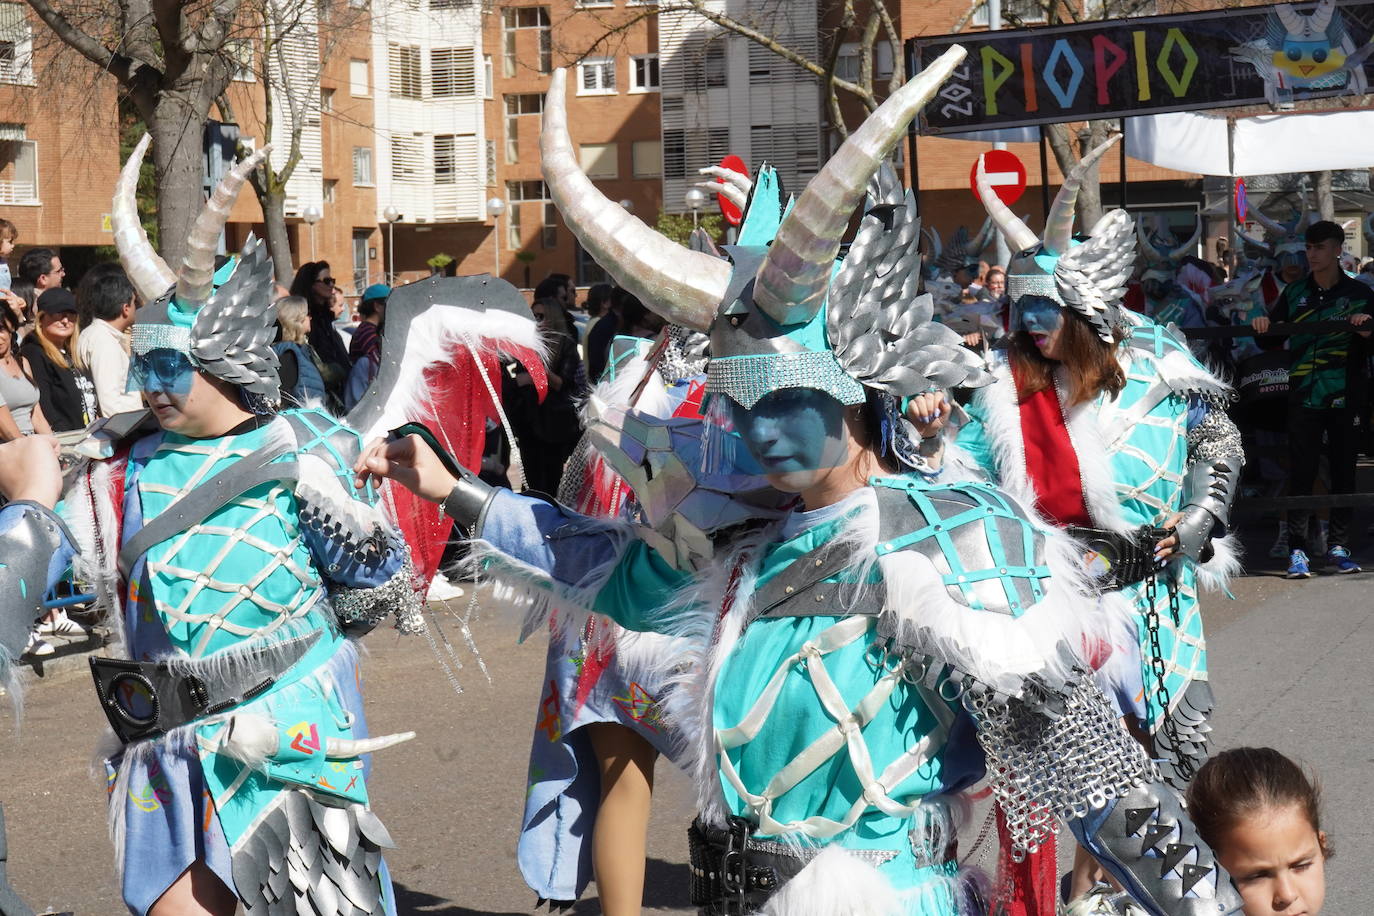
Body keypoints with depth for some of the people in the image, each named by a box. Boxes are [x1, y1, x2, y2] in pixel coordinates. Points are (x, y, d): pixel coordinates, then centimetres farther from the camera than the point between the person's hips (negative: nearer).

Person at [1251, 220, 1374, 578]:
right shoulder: (1295, 293, 10)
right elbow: (1272, 341, 16)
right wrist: (1262, 328, -5)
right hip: (1304, 397, 0)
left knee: (1344, 472, 6)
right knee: (1301, 474, -4)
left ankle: (1338, 546, 14)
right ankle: (1297, 550, -3)